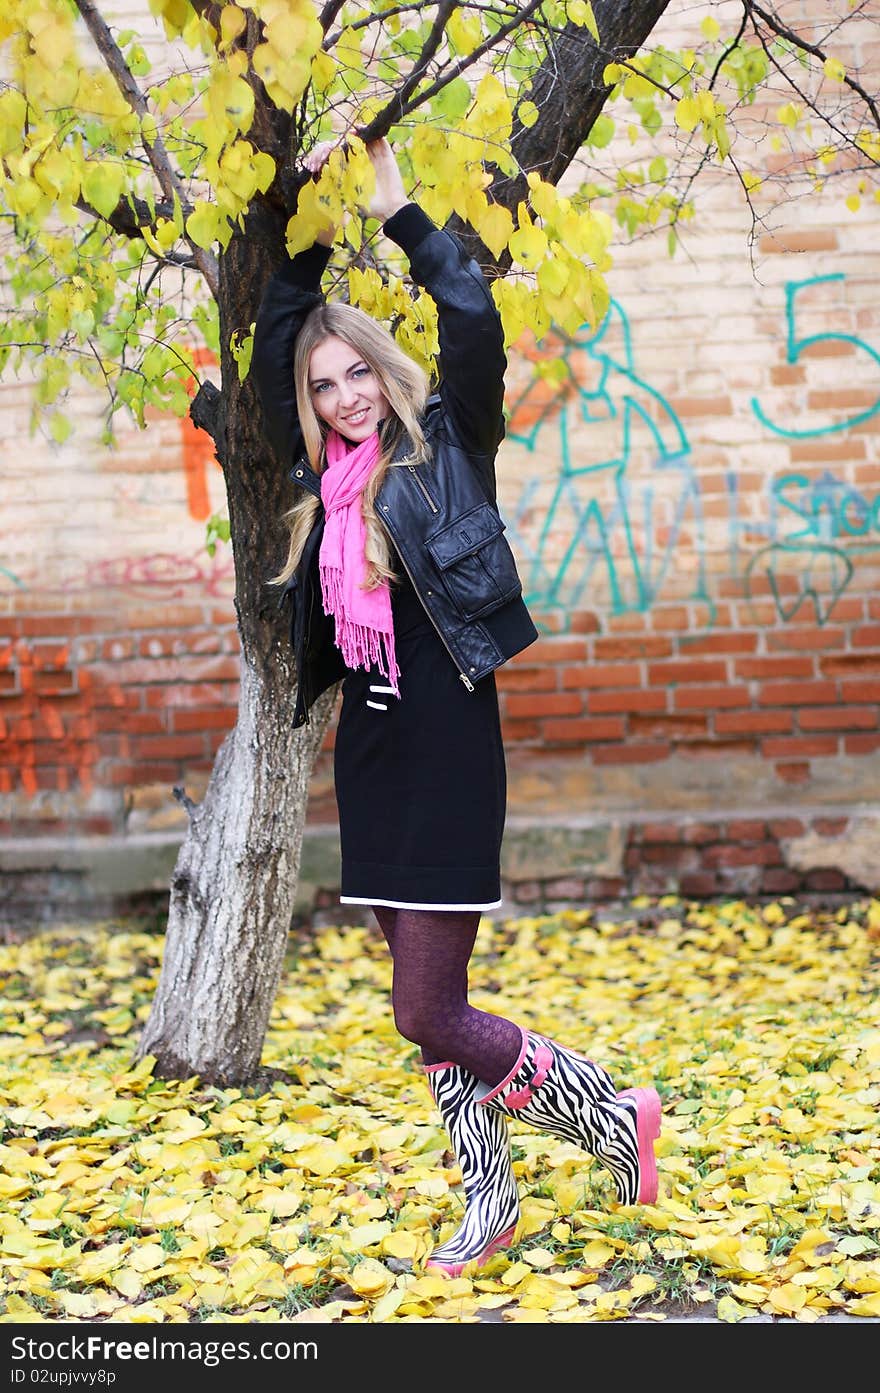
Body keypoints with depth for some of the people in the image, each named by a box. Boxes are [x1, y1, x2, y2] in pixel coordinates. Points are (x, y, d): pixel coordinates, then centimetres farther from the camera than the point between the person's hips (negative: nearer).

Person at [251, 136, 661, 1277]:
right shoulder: (325, 476, 12)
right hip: (369, 746, 7)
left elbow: (475, 323, -16)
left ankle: (615, 1118, 8)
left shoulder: (444, 447, -3)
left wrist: (400, 212, -9)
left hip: (446, 747, -7)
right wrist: (314, 231, 13)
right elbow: (276, 341, 18)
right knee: (433, 1006, 9)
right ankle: (489, 1199, 21)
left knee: (427, 1015, -9)